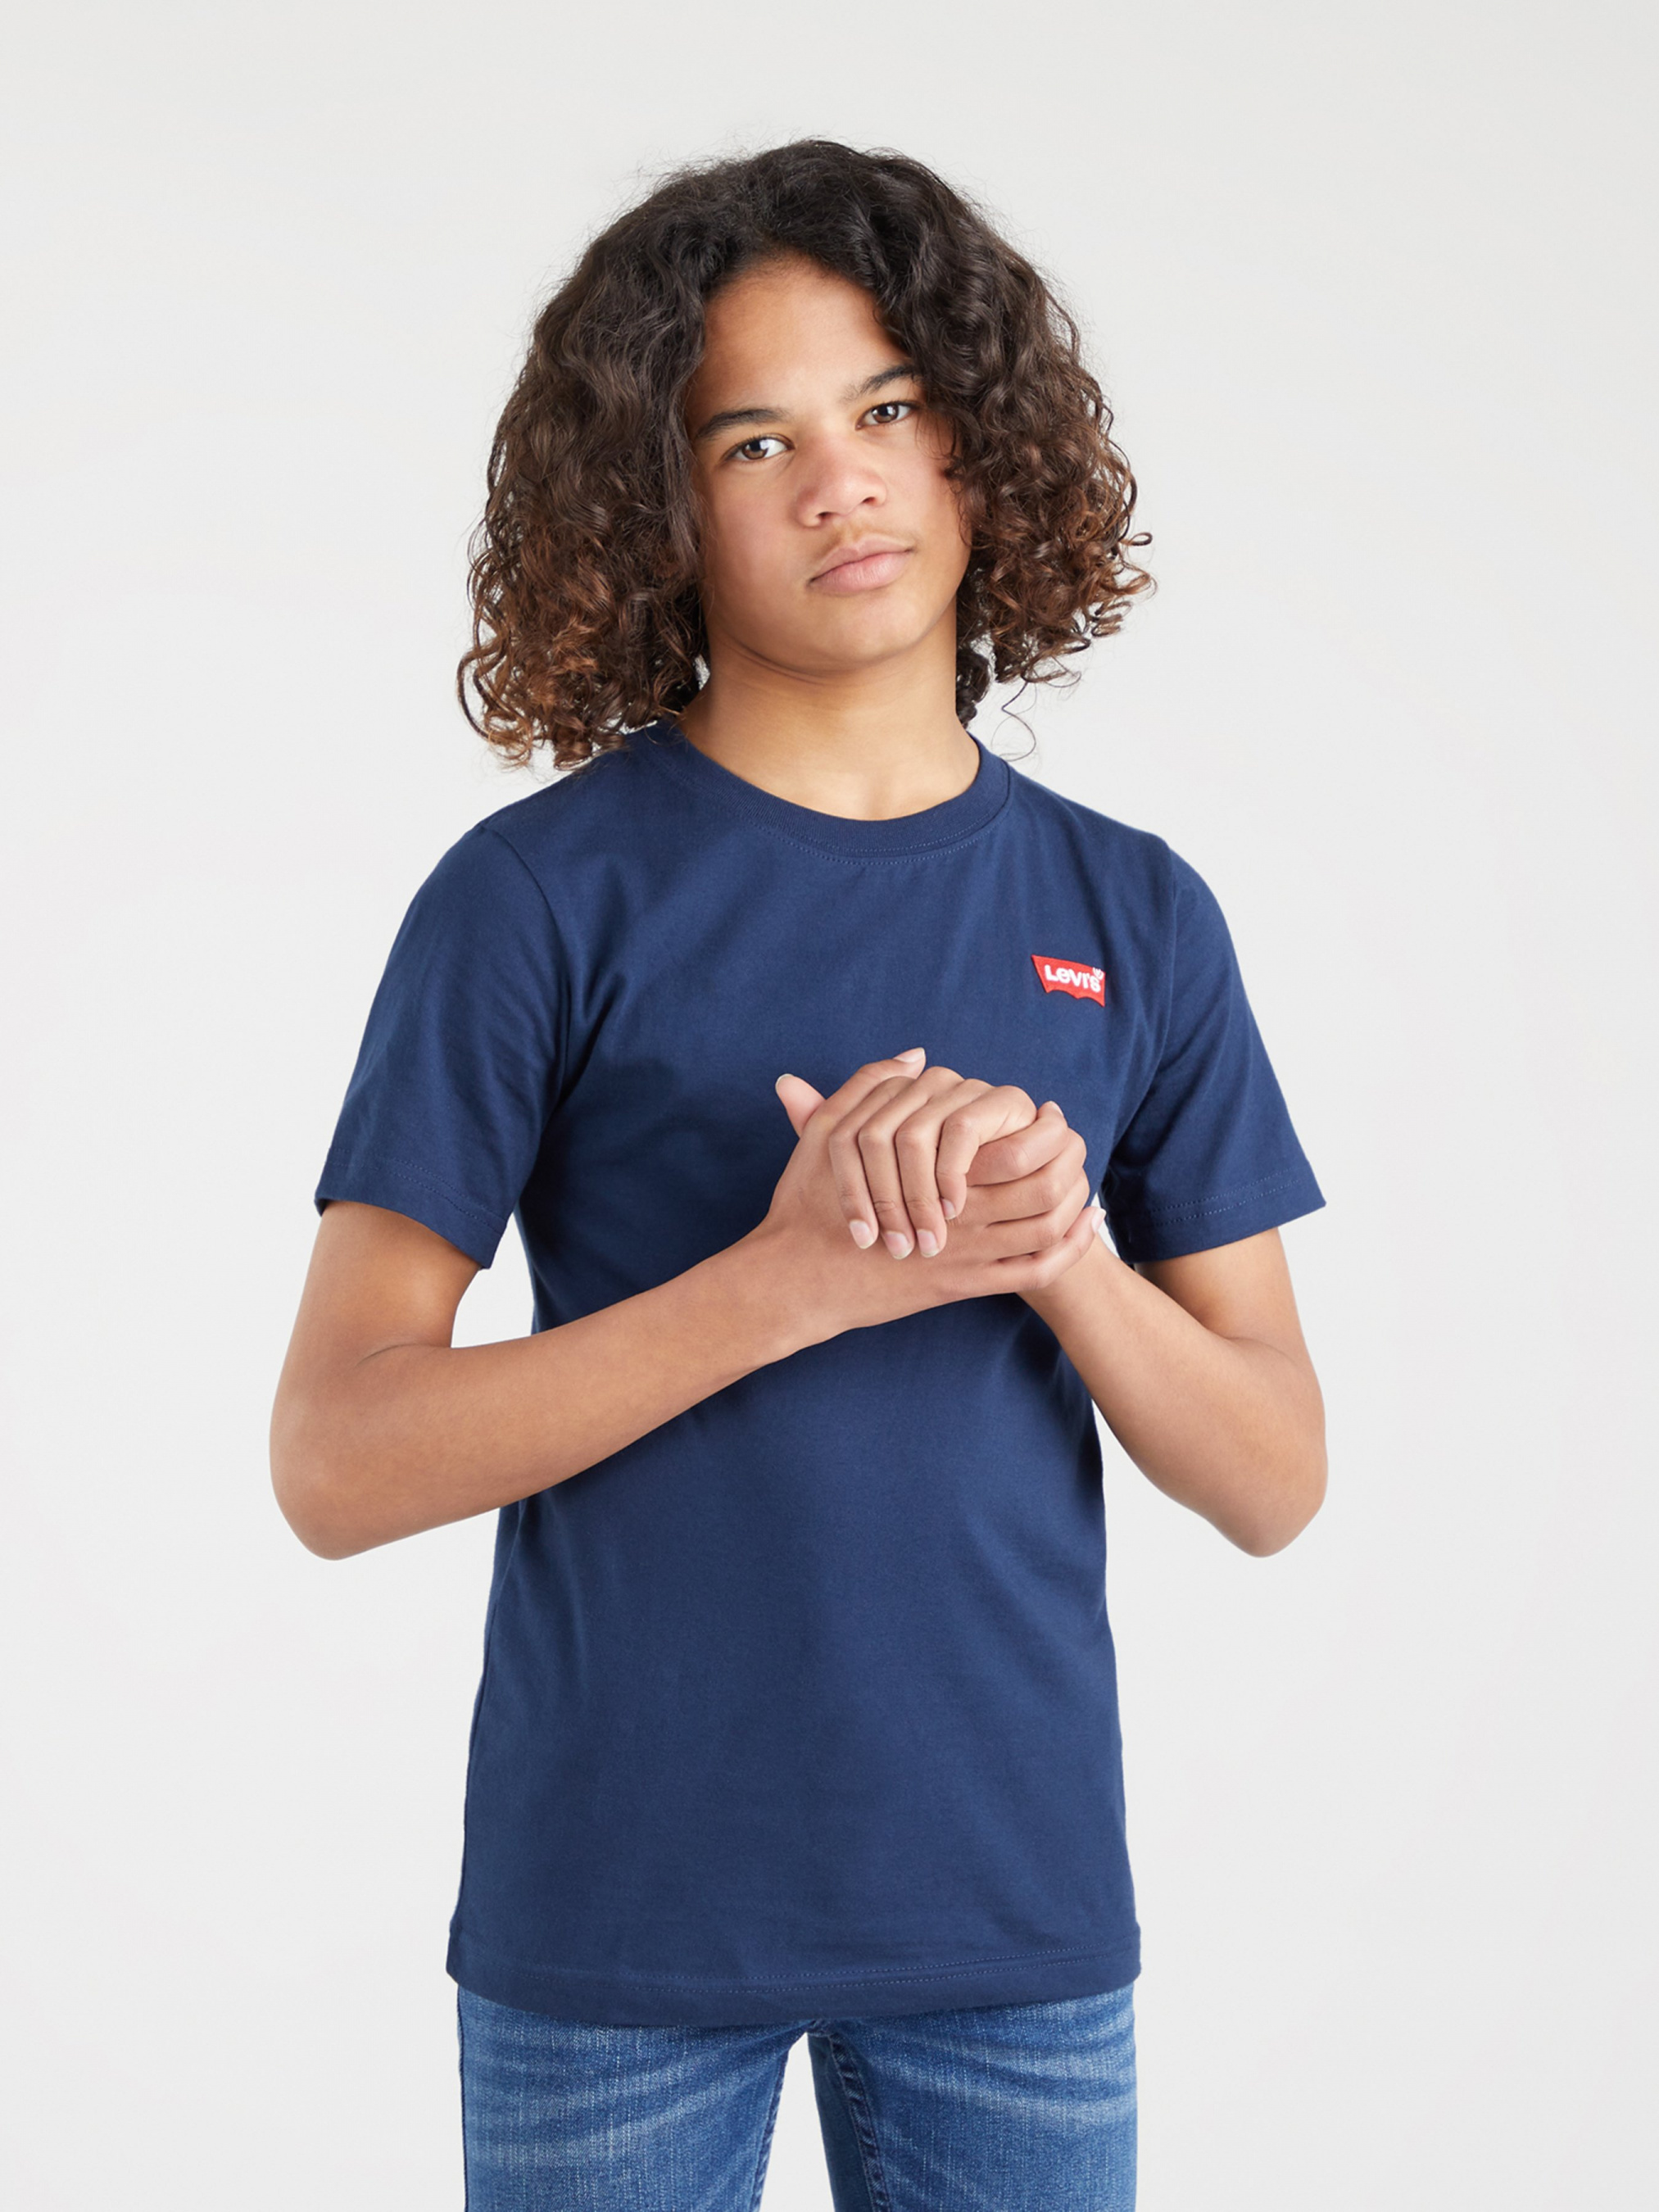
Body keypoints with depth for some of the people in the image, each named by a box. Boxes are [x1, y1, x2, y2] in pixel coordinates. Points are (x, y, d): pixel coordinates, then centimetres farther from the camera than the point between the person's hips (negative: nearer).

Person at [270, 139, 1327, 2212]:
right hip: (617, 1908, -2)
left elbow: (1271, 1480, 2)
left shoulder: (1133, 917, 3)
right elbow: (337, 1457, -12)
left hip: (1017, 1899, 3)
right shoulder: (541, 896, -6)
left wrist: (1059, 1248, -17)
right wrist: (793, 1280, -22)